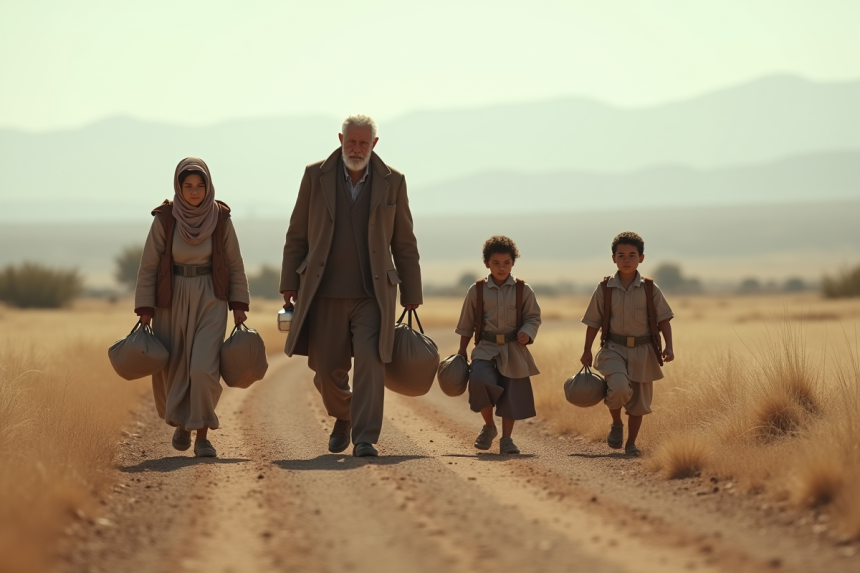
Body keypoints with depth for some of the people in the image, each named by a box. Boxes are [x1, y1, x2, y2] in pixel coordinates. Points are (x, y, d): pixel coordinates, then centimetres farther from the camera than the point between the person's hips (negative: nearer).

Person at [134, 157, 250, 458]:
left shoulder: (220, 218, -5)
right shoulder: (164, 219, -8)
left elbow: (234, 264, 3)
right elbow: (149, 267, -4)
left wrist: (239, 305, 0)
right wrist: (145, 310, -7)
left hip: (210, 300, 0)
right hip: (172, 301, 1)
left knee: (204, 368, -16)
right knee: (172, 371, 8)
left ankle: (202, 436, -4)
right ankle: (180, 422, 38)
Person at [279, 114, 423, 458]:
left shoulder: (392, 182, 0)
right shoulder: (316, 175, 0)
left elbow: (404, 243, 5)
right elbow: (297, 235, 5)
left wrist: (411, 294, 5)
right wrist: (289, 284, 1)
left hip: (373, 294, -1)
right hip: (325, 293, 1)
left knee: (370, 361, -16)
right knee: (327, 369, 6)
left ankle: (365, 439, -14)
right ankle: (343, 416, 37)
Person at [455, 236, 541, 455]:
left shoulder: (523, 290, 3)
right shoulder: (477, 291, 4)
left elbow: (533, 317, 8)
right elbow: (466, 324, 11)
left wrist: (527, 332, -13)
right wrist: (462, 351, 12)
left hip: (514, 351, 1)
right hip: (486, 348, -1)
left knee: (512, 394, -1)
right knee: (479, 380, -24)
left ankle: (506, 439, 16)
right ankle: (489, 427, -1)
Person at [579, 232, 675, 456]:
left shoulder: (650, 290, -1)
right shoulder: (604, 290, -1)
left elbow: (663, 319, 1)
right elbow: (593, 322, 5)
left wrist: (669, 346, -12)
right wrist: (587, 352, 5)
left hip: (643, 352, 2)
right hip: (614, 349, -2)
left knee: (638, 400, 8)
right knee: (619, 388, -26)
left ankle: (631, 443, 26)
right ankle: (616, 425, 3)